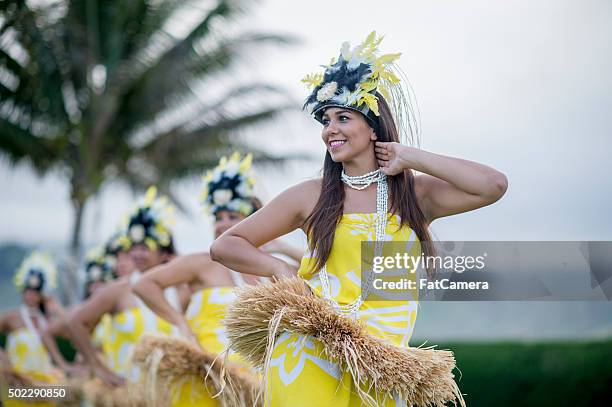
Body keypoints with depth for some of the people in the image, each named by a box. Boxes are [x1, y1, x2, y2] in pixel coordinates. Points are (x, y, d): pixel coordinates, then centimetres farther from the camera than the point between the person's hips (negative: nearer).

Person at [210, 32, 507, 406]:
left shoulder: (416, 194, 6)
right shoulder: (311, 196, 5)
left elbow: (494, 185, -10)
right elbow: (225, 246, 8)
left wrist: (411, 158, -4)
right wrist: (281, 270, -10)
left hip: (380, 370, 1)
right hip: (308, 361, -1)